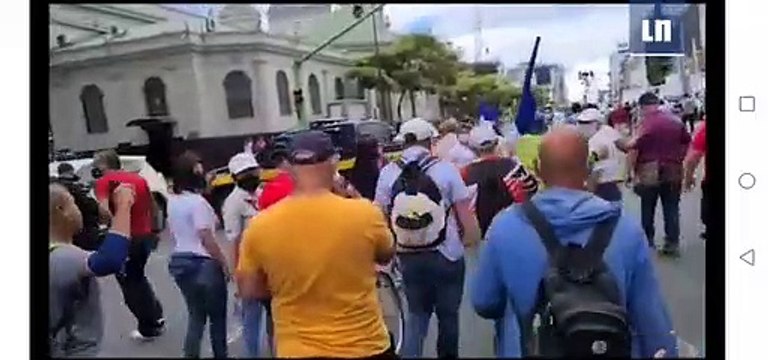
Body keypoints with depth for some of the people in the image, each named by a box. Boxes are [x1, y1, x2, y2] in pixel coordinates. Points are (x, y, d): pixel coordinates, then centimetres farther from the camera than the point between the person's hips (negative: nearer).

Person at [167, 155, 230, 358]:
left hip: (179, 261, 8)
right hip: (203, 263, -8)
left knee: (195, 316, 17)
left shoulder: (172, 201, 7)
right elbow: (206, 238, -21)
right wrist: (224, 263, -13)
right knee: (217, 316, 10)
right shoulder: (197, 201, -19)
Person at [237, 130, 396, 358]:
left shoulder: (259, 227, -12)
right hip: (364, 347, -1)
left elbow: (249, 291, 0)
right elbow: (386, 255, 4)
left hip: (296, 350, 1)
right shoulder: (364, 213, -17)